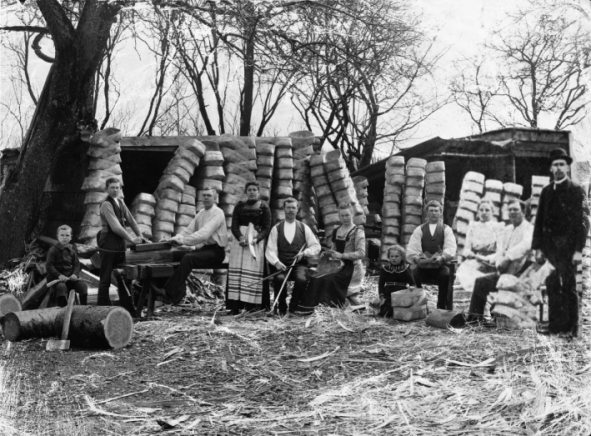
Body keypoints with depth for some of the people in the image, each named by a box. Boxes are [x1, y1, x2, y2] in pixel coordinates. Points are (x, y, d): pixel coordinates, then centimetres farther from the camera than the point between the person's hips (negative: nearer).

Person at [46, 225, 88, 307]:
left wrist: (75, 274, -10)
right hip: (56, 277, -5)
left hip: (70, 276, 5)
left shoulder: (72, 250, 11)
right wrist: (59, 275, -21)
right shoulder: (53, 250, -4)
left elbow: (76, 264, 11)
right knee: (61, 287, -35)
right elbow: (49, 265, -9)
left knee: (83, 285, -16)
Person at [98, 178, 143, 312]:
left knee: (122, 276, 11)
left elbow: (130, 220, 18)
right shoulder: (106, 205, -12)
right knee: (106, 277, -2)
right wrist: (131, 239, -17)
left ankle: (127, 306, 15)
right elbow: (115, 227, -20)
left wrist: (139, 235, 8)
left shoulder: (120, 202, 12)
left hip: (120, 244, 8)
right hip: (108, 244, -8)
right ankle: (103, 307, 3)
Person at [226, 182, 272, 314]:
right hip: (240, 240, 2)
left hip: (257, 242, -2)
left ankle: (251, 303, -19)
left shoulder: (264, 208, 9)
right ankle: (235, 304, -14)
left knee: (254, 269, -14)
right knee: (237, 269, -10)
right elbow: (234, 225, 6)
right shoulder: (240, 206, 15)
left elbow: (267, 228, 2)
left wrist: (255, 239, -16)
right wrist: (240, 238, -14)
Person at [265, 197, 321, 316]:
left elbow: (316, 246, 13)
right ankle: (282, 309, -9)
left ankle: (293, 308, -10)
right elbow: (270, 250, 3)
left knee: (301, 279, -33)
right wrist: (276, 262, -16)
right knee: (279, 279, -34)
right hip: (282, 265, -1)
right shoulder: (276, 228, 11)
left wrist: (304, 253, -6)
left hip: (299, 264, 1)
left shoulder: (304, 228, 14)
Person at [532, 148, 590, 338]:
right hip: (549, 246, 5)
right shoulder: (546, 191, 13)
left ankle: (571, 328, 3)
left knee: (569, 287, -2)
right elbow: (539, 220, 14)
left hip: (568, 245, -5)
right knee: (552, 287, 7)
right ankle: (555, 325, 13)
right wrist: (537, 248, 8)